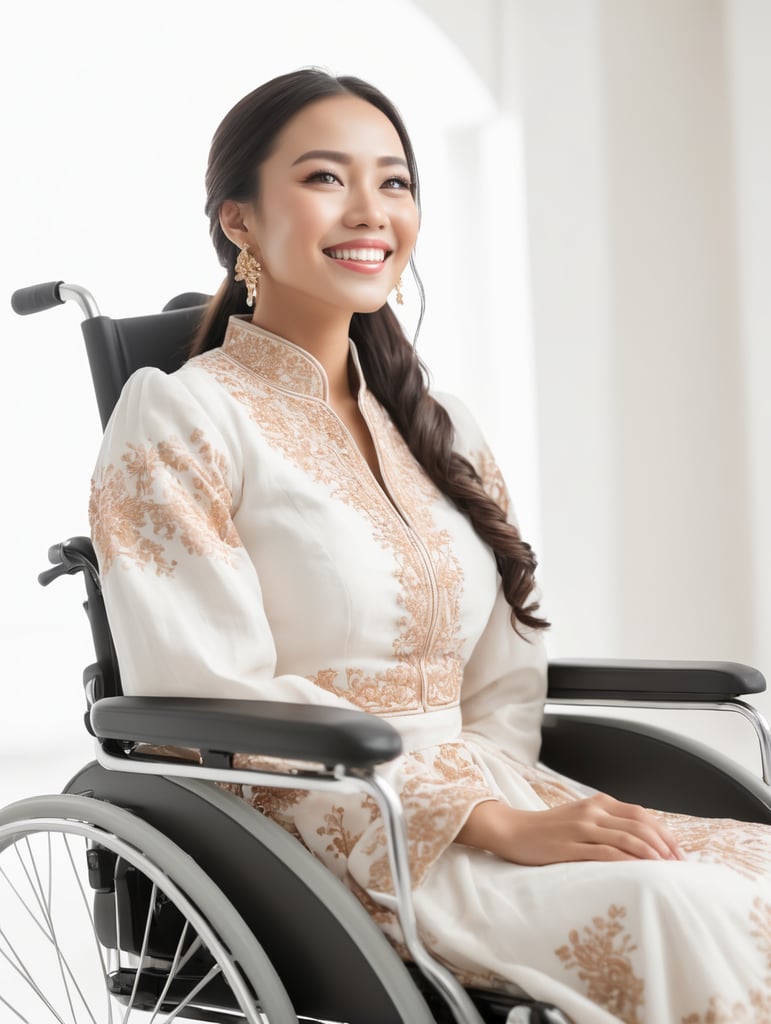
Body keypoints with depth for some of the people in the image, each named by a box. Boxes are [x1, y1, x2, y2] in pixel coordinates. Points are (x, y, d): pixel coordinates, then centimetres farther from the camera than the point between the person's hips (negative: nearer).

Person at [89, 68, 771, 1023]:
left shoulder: (439, 430, 18)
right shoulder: (178, 421, -2)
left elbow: (501, 682, 14)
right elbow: (220, 710, -12)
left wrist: (519, 807, -10)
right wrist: (497, 825, -17)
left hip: (486, 799, 7)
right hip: (316, 841, -6)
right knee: (669, 907, -29)